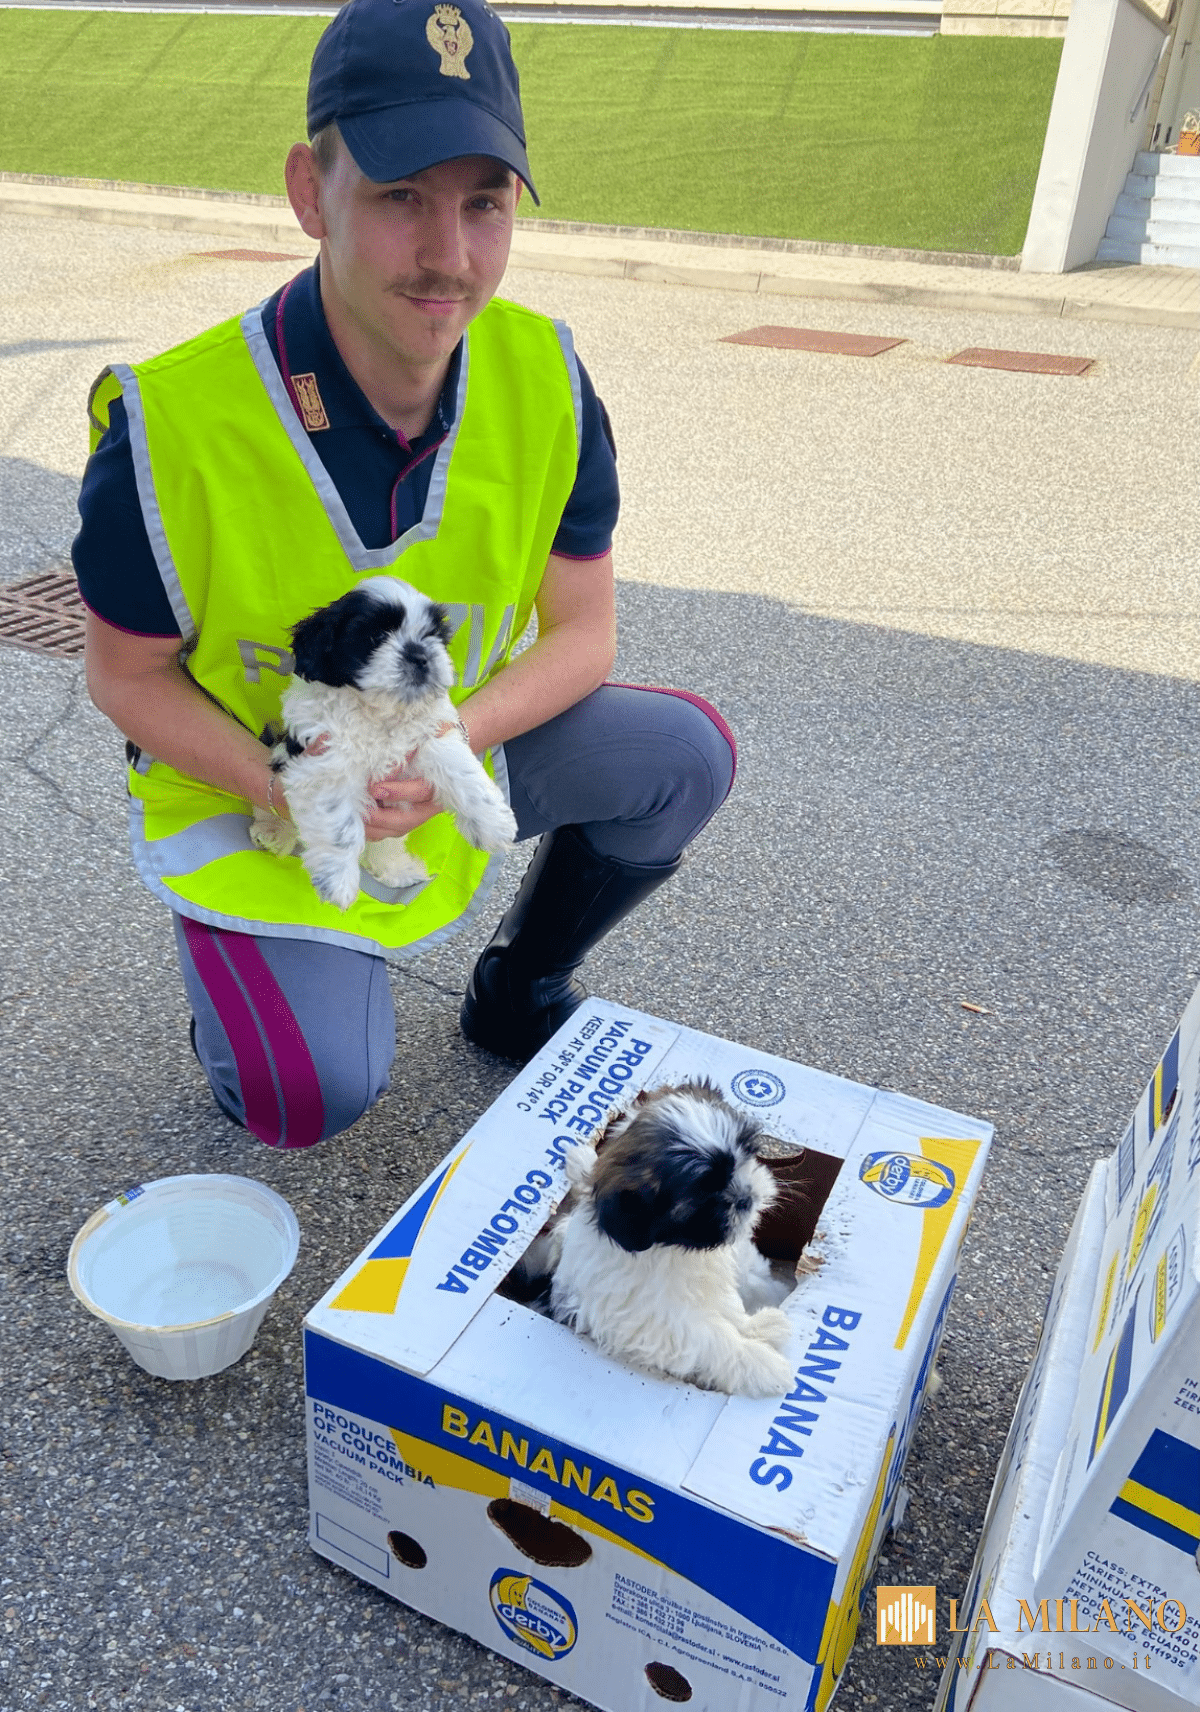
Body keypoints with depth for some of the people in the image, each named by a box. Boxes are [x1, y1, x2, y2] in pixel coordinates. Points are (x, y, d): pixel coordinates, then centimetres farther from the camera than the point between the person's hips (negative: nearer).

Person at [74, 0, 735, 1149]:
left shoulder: (543, 378, -15)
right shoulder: (169, 425, -26)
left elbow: (581, 634, -8)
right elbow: (125, 675, -12)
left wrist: (453, 739, -25)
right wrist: (291, 790, -27)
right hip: (244, 785, -3)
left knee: (684, 756, -13)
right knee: (318, 1095, -20)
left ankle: (517, 989, 12)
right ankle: (239, 990, 19)